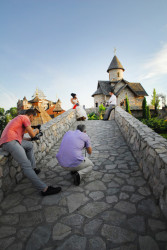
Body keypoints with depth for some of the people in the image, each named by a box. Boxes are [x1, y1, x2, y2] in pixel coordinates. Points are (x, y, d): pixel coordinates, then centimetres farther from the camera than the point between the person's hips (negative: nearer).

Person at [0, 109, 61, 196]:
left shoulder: (18, 119, 30)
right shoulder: (25, 118, 2)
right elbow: (32, 134, -1)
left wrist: (31, 138, 20)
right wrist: (36, 130, 20)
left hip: (8, 142, 10)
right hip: (11, 142, -10)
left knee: (30, 145, 26)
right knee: (26, 165, -18)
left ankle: (33, 169, 21)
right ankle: (44, 189, -22)